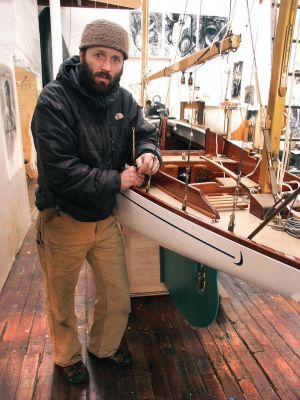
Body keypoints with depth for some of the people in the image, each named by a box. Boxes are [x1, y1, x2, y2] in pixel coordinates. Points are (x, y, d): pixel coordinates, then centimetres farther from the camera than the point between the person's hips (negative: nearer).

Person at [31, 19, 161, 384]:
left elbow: (144, 131, 11)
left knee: (118, 300, 19)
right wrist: (115, 181, -20)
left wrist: (148, 152, -13)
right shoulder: (54, 100, -20)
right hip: (63, 221, -4)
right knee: (61, 304, 19)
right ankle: (68, 358, 50)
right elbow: (60, 171, -26)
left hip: (105, 218, 5)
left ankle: (104, 347, 50)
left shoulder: (123, 100, -2)